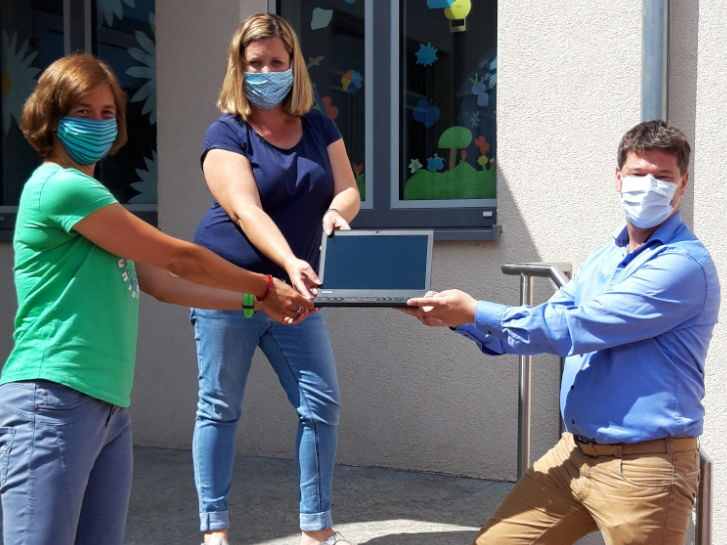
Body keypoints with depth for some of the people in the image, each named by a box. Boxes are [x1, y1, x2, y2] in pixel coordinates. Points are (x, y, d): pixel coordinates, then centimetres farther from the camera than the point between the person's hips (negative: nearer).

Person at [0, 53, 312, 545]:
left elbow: (161, 282, 22)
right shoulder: (61, 186, -9)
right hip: (53, 400, -9)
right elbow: (179, 257, -4)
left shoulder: (92, 198, 21)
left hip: (111, 408, 9)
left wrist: (253, 301, 22)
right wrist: (265, 287, 8)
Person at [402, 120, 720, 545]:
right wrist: (459, 319, 3)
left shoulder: (685, 264, -16)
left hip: (644, 465, -7)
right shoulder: (603, 260, 12)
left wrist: (475, 312, -15)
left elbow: (575, 328, -21)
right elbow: (543, 327, 15)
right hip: (576, 453, 8)